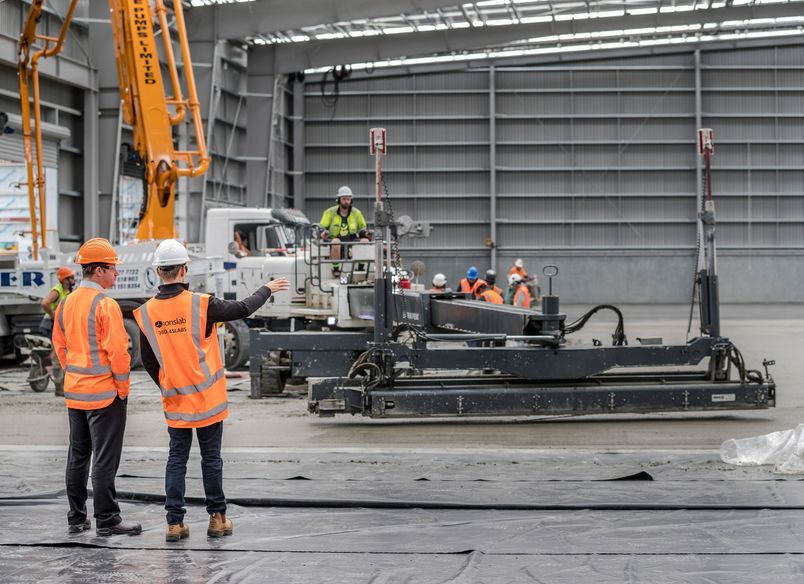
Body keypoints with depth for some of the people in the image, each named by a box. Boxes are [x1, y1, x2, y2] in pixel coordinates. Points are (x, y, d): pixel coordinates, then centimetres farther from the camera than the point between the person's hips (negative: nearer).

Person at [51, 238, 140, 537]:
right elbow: (117, 351, -18)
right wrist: (123, 388, -7)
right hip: (105, 393, -8)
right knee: (105, 458, -2)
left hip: (74, 392, 8)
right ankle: (106, 520, 2)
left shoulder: (66, 303, 7)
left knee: (78, 455, 15)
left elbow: (59, 344, 14)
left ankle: (76, 518, 21)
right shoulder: (105, 305, -16)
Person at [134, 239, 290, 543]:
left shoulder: (146, 313, -4)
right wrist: (267, 289, 16)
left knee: (176, 459, 9)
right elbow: (243, 309, -2)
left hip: (174, 401, 3)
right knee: (211, 458, 8)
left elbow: (148, 361, 5)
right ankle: (217, 518, 16)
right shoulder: (200, 304, -15)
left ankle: (175, 522, 5)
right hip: (207, 398, -2)